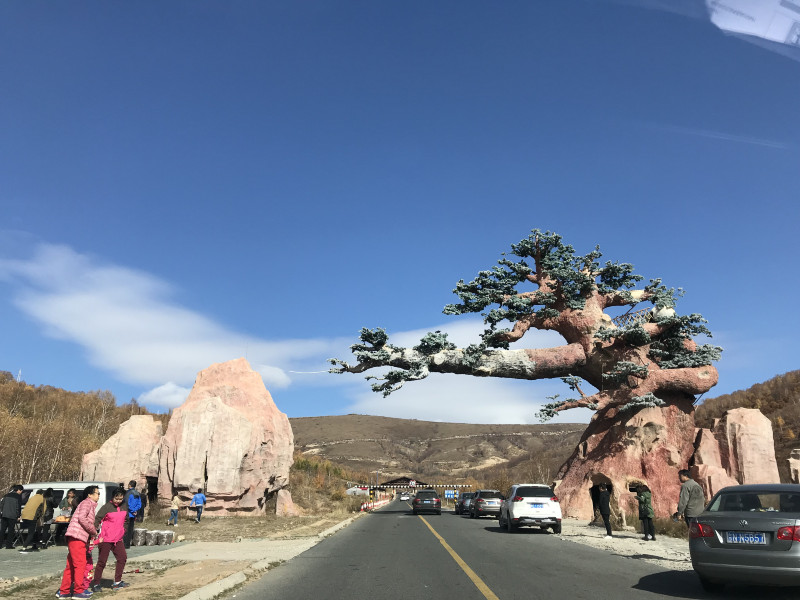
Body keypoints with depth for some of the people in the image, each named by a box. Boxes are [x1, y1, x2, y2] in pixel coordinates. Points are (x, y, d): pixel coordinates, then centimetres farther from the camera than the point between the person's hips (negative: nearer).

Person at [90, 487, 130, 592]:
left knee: (122, 558, 8)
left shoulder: (124, 507, 6)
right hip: (106, 539, -6)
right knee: (102, 561, 1)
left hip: (118, 538, 6)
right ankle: (95, 584, 13)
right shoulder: (107, 507, -12)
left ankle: (117, 582, 19)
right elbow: (97, 519, -16)